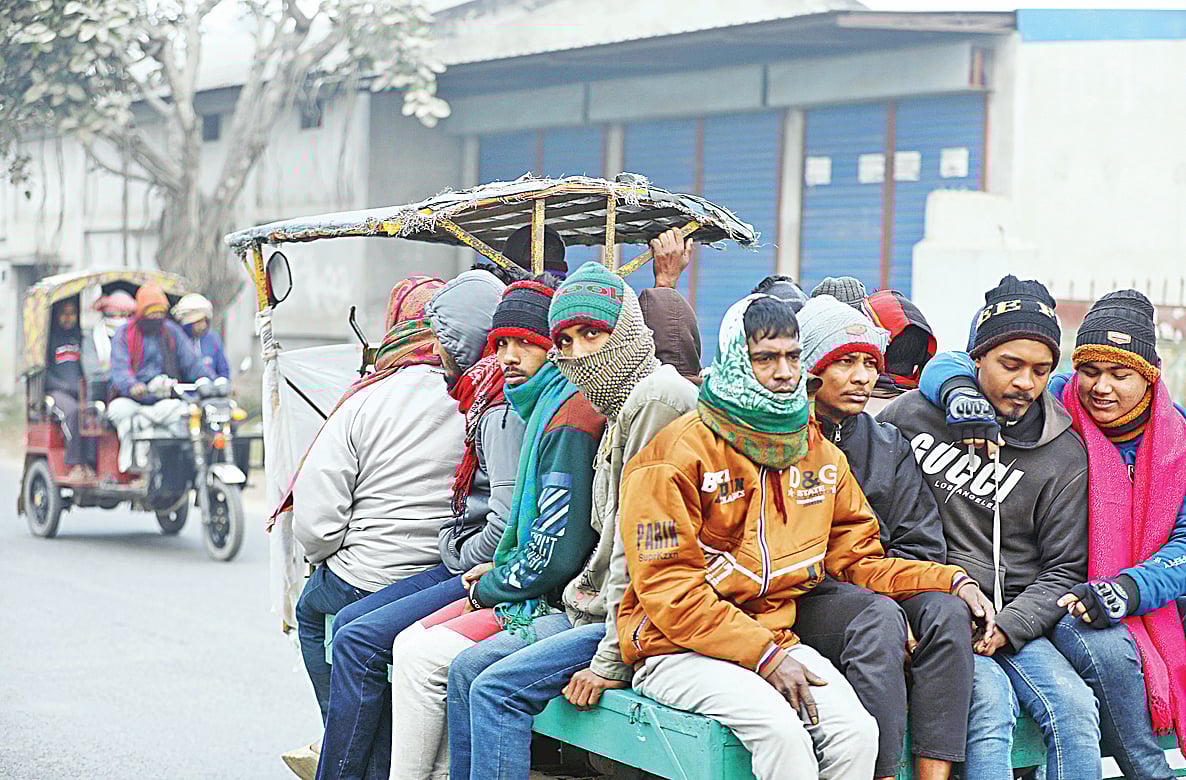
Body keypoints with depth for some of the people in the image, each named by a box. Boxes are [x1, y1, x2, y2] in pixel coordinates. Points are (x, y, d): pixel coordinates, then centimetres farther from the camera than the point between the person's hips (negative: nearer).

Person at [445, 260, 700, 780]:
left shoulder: (658, 397, -16)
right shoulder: (621, 408, 18)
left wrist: (612, 662, -21)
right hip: (599, 611, 10)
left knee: (497, 687, -17)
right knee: (467, 668, 7)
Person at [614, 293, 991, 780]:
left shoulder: (819, 456, 14)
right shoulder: (679, 454, -7)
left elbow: (858, 559, 19)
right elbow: (668, 589, -12)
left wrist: (952, 581, 3)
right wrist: (764, 654, -18)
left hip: (774, 643, 5)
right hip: (680, 652, -5)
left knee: (856, 730, -22)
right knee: (781, 730, -31)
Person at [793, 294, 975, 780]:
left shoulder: (889, 445, 17)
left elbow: (922, 548, 11)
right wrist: (881, 603, -16)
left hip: (880, 590, 5)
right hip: (793, 605, -5)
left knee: (946, 612, -24)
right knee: (878, 619, -33)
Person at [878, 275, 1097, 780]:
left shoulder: (1064, 456, 5)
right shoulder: (911, 414, 3)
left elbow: (1062, 569, 6)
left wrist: (1005, 629, -12)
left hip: (1012, 618, 2)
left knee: (1075, 708, -22)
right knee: (990, 704, -30)